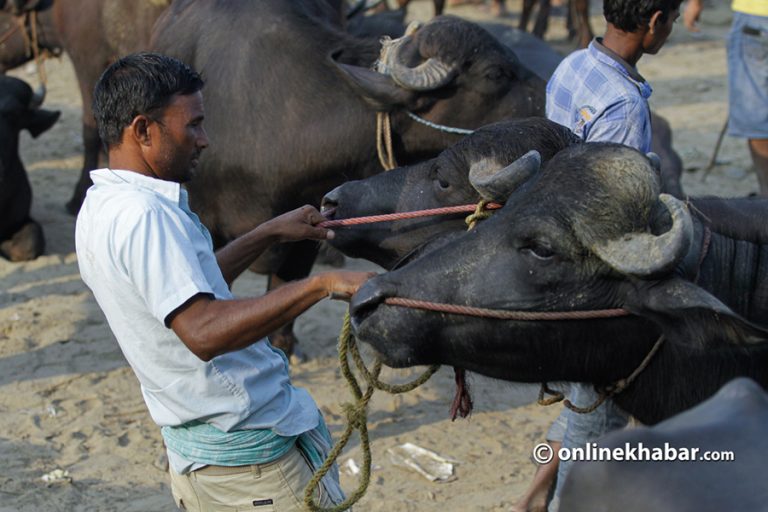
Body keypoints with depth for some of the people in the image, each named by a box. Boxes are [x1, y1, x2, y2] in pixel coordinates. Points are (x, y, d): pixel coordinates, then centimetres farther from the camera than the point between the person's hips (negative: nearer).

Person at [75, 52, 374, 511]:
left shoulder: (102, 207, 9)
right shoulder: (142, 214, -23)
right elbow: (204, 331, -33)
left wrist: (269, 234, 19)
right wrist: (320, 284, -33)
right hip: (248, 452, -10)